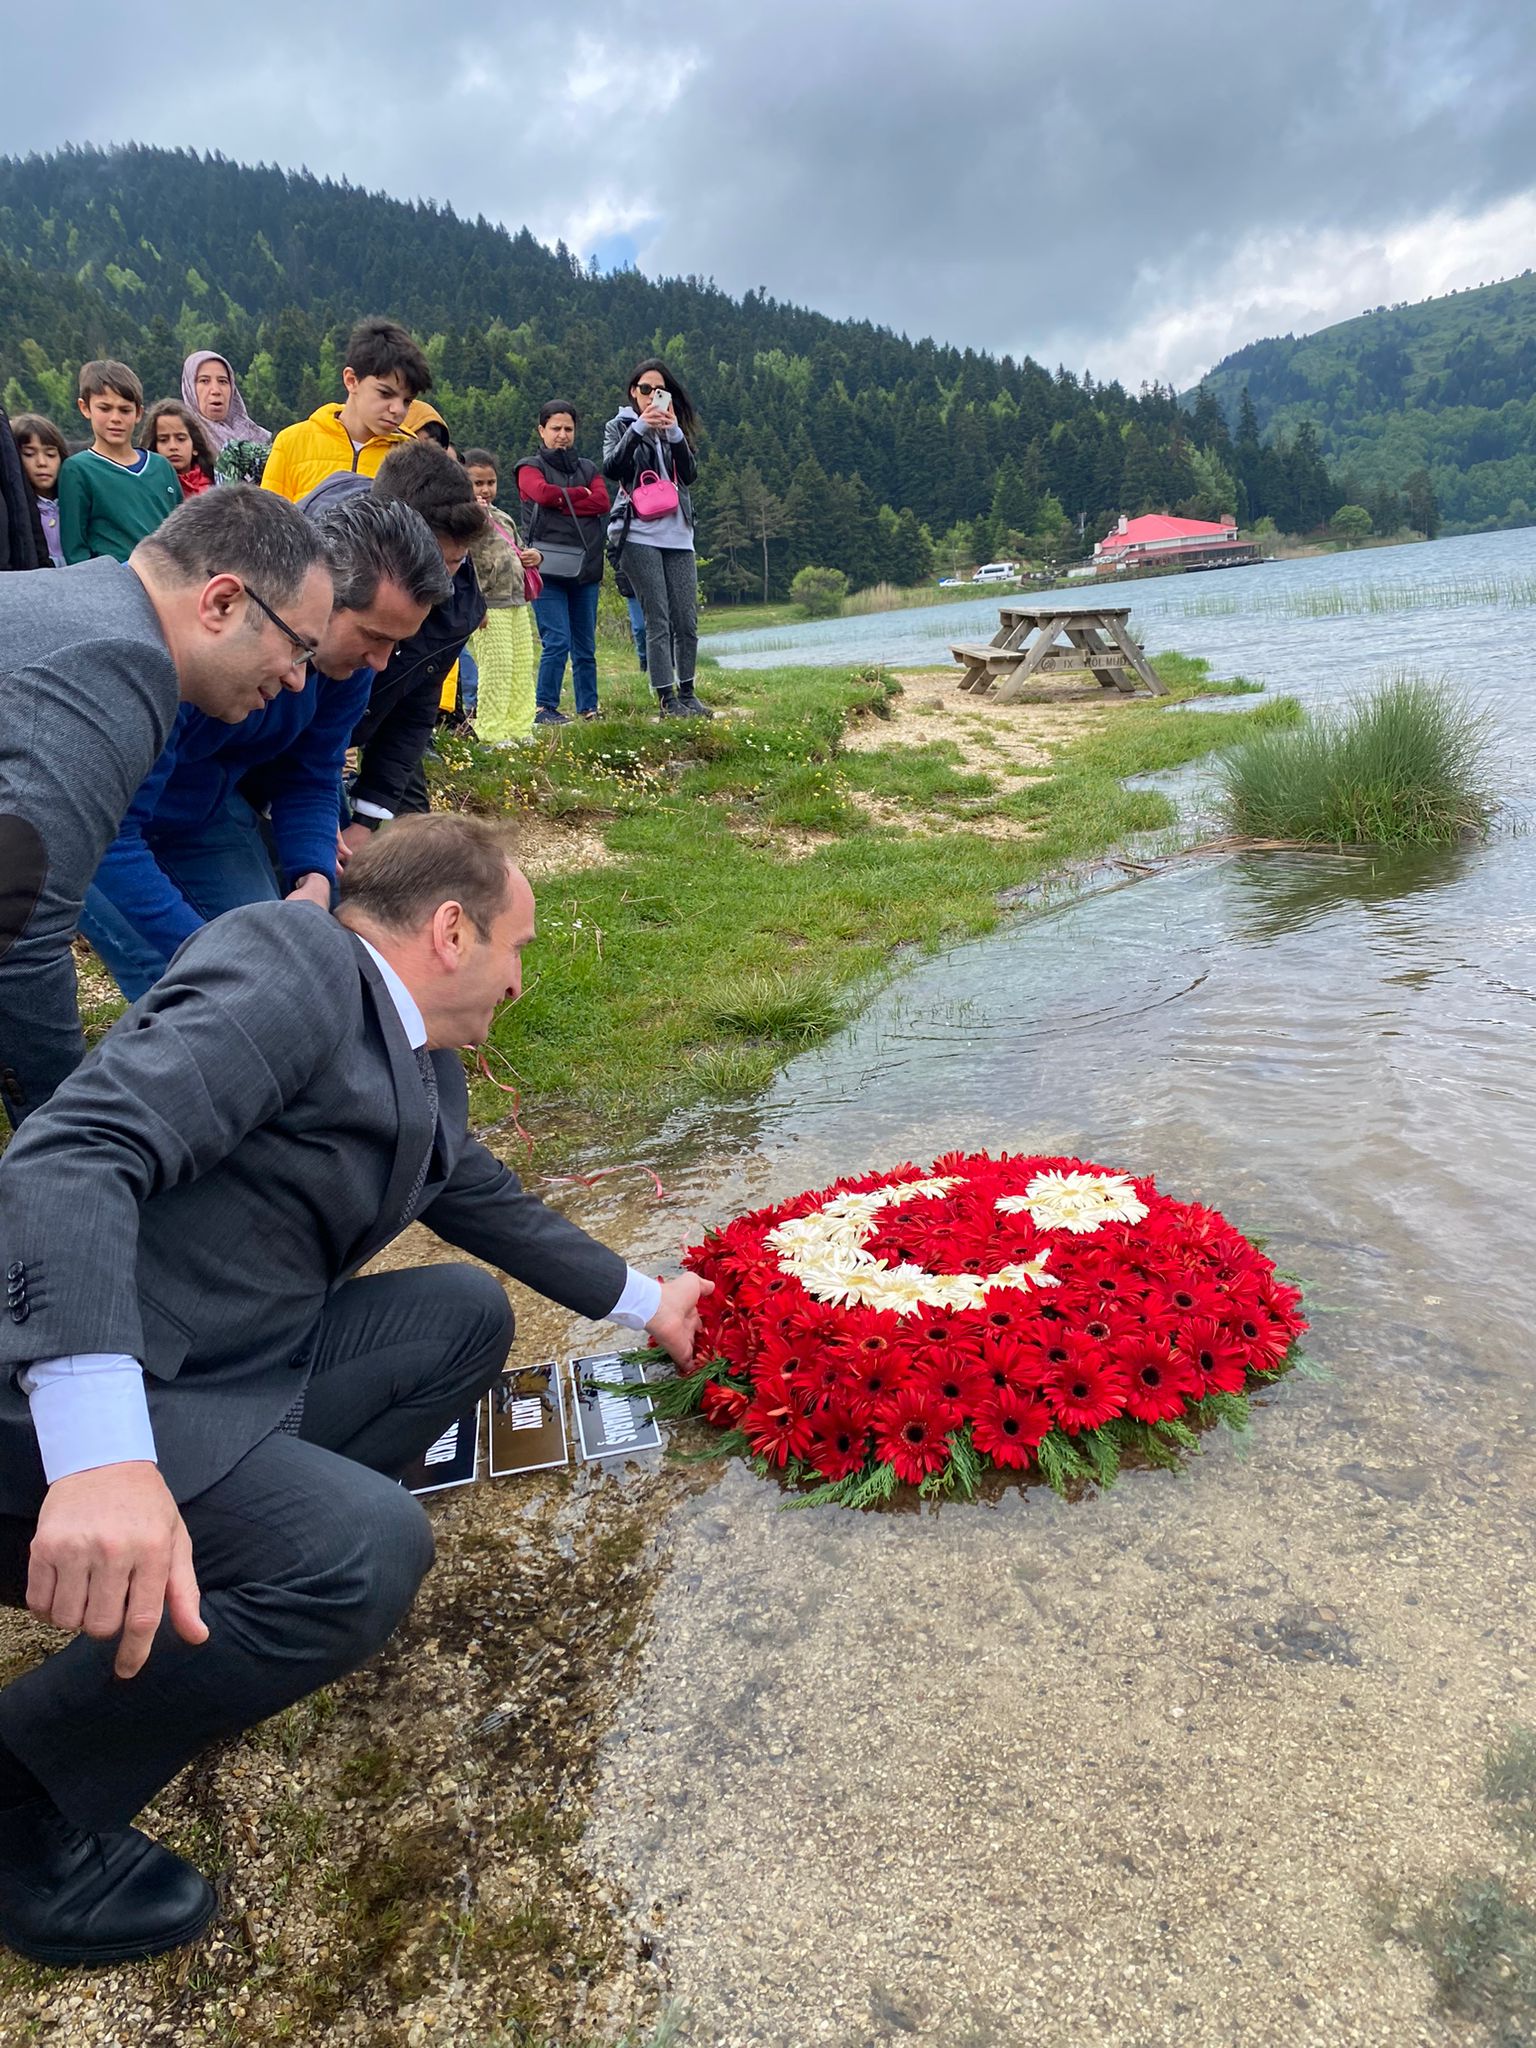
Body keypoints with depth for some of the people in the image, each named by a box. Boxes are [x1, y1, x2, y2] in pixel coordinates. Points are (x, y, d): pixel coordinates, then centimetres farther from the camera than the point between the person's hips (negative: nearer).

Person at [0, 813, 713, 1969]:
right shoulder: (291, 966, -17)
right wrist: (100, 1455, -41)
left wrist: (643, 1302, 40)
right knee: (369, 1551, -26)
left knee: (469, 1313, 9)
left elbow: (495, 1207, 29)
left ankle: (223, 1579, 8)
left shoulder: (427, 1070, 12)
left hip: (233, 1374, 10)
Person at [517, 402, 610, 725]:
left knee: (585, 646, 6)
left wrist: (561, 503, -8)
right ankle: (545, 709, -7)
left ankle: (588, 708, 12)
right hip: (548, 567, -4)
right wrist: (581, 493, -1)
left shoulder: (587, 468, 20)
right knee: (558, 641, -13)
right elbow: (543, 493, -13)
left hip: (586, 567, 4)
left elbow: (603, 502, 0)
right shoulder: (530, 467, 9)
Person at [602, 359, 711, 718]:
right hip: (639, 536, -4)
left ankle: (686, 693, 13)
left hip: (678, 537, 4)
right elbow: (611, 469, -10)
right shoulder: (620, 427, 9)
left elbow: (690, 474, 3)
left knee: (686, 620, 2)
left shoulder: (674, 430, 19)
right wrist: (639, 428, -18)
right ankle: (666, 700, -8)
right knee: (657, 619, -9)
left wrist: (675, 433, -11)